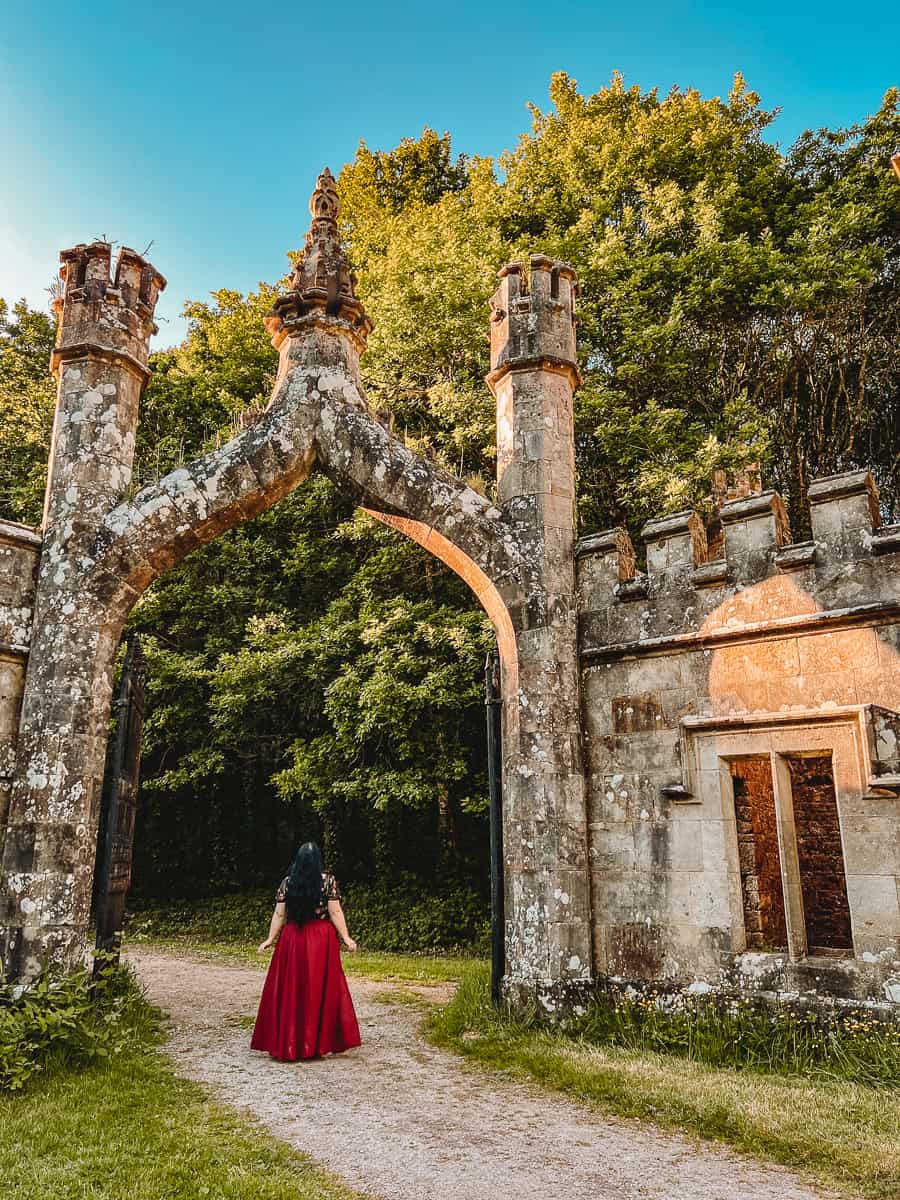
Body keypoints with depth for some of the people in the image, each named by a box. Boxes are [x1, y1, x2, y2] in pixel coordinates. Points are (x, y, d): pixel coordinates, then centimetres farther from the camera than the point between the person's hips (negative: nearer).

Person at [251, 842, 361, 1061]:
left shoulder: (287, 882, 1)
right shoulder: (328, 880, -5)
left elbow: (279, 914, -1)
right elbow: (335, 912, -8)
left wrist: (270, 939, 5)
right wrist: (346, 938, -5)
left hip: (292, 940, 2)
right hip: (321, 940, -1)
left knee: (290, 991, 9)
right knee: (320, 990, 7)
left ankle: (287, 1045, 13)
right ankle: (318, 1042, 10)